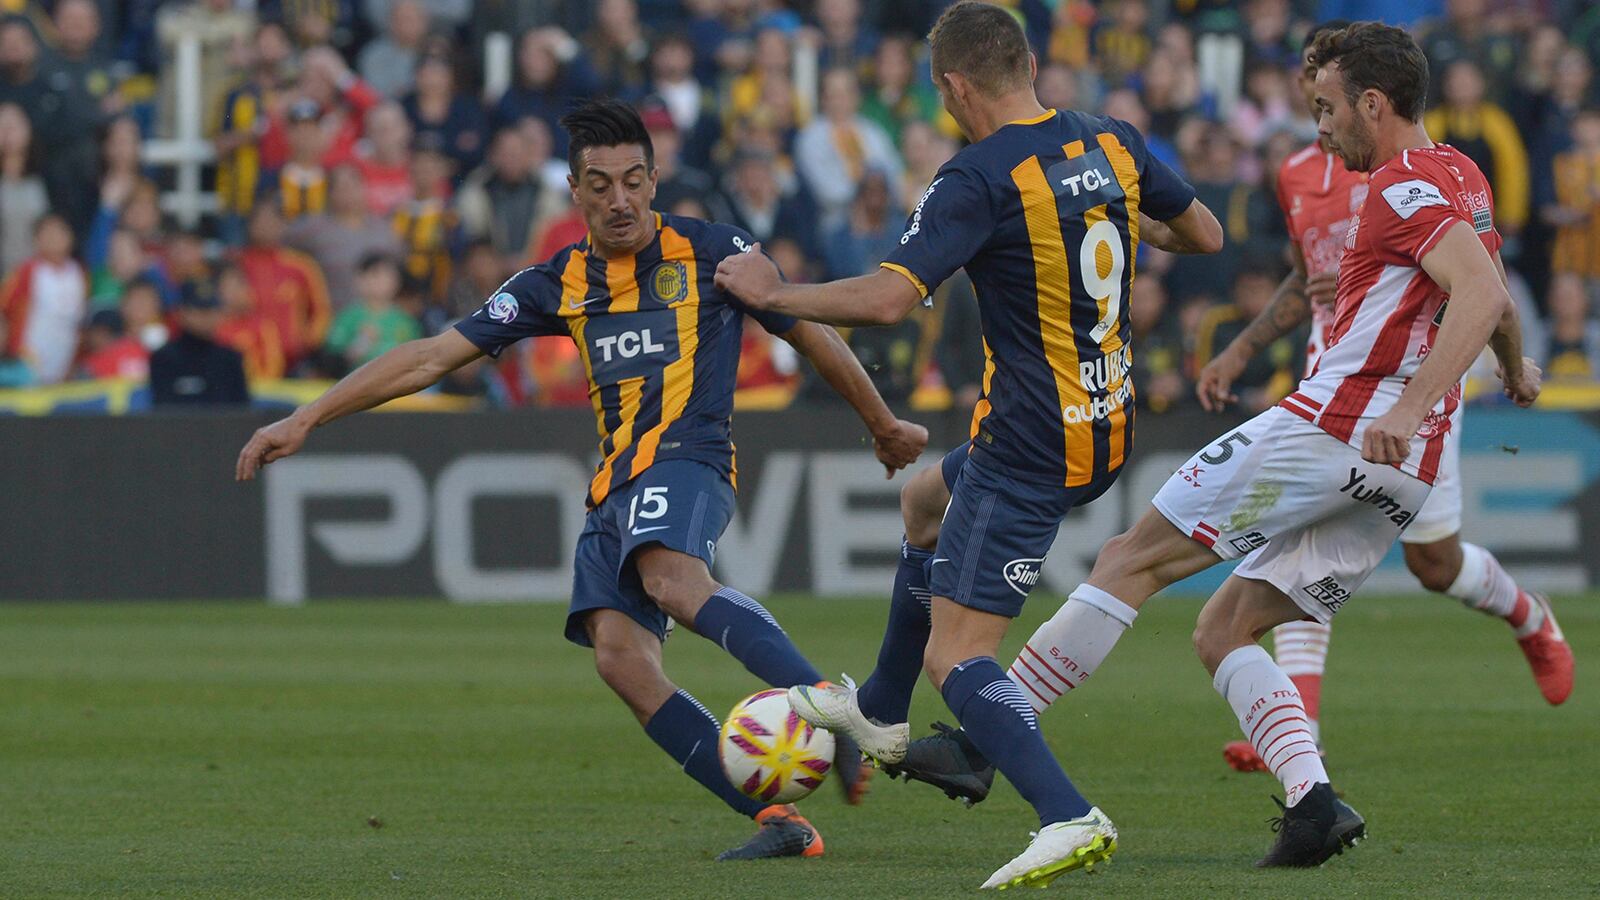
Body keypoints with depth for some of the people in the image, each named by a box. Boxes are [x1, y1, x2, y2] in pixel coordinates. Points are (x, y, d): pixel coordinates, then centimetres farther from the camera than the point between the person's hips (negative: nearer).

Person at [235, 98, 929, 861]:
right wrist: (305, 420, 9)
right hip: (613, 487, 5)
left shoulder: (712, 253, 4)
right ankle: (778, 820, -20)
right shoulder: (560, 284, 14)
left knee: (674, 580, -37)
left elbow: (809, 335, 16)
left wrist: (883, 425, 26)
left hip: (685, 460, -5)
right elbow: (432, 356, 13)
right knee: (618, 655, -17)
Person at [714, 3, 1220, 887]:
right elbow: (1205, 233, 16)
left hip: (1030, 444, -9)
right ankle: (880, 713, 51)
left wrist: (771, 293, -13)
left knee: (956, 655, -8)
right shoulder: (1114, 144, 1)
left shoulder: (979, 179, -20)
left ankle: (1066, 816, -25)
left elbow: (886, 299, -28)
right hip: (1108, 428, 9)